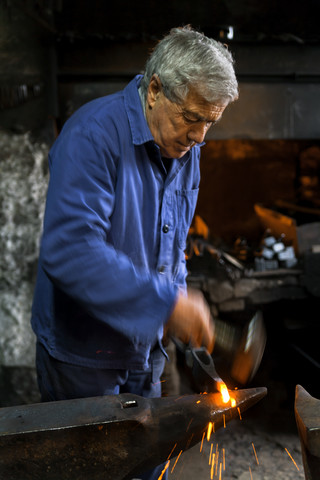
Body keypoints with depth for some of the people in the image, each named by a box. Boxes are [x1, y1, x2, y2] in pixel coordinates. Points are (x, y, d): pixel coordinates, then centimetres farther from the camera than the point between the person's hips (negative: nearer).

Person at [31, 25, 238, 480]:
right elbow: (68, 249, -36)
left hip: (145, 344, 7)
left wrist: (180, 300, 5)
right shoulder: (93, 134, -24)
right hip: (82, 347, -6)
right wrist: (166, 304, -36)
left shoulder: (186, 148, 2)